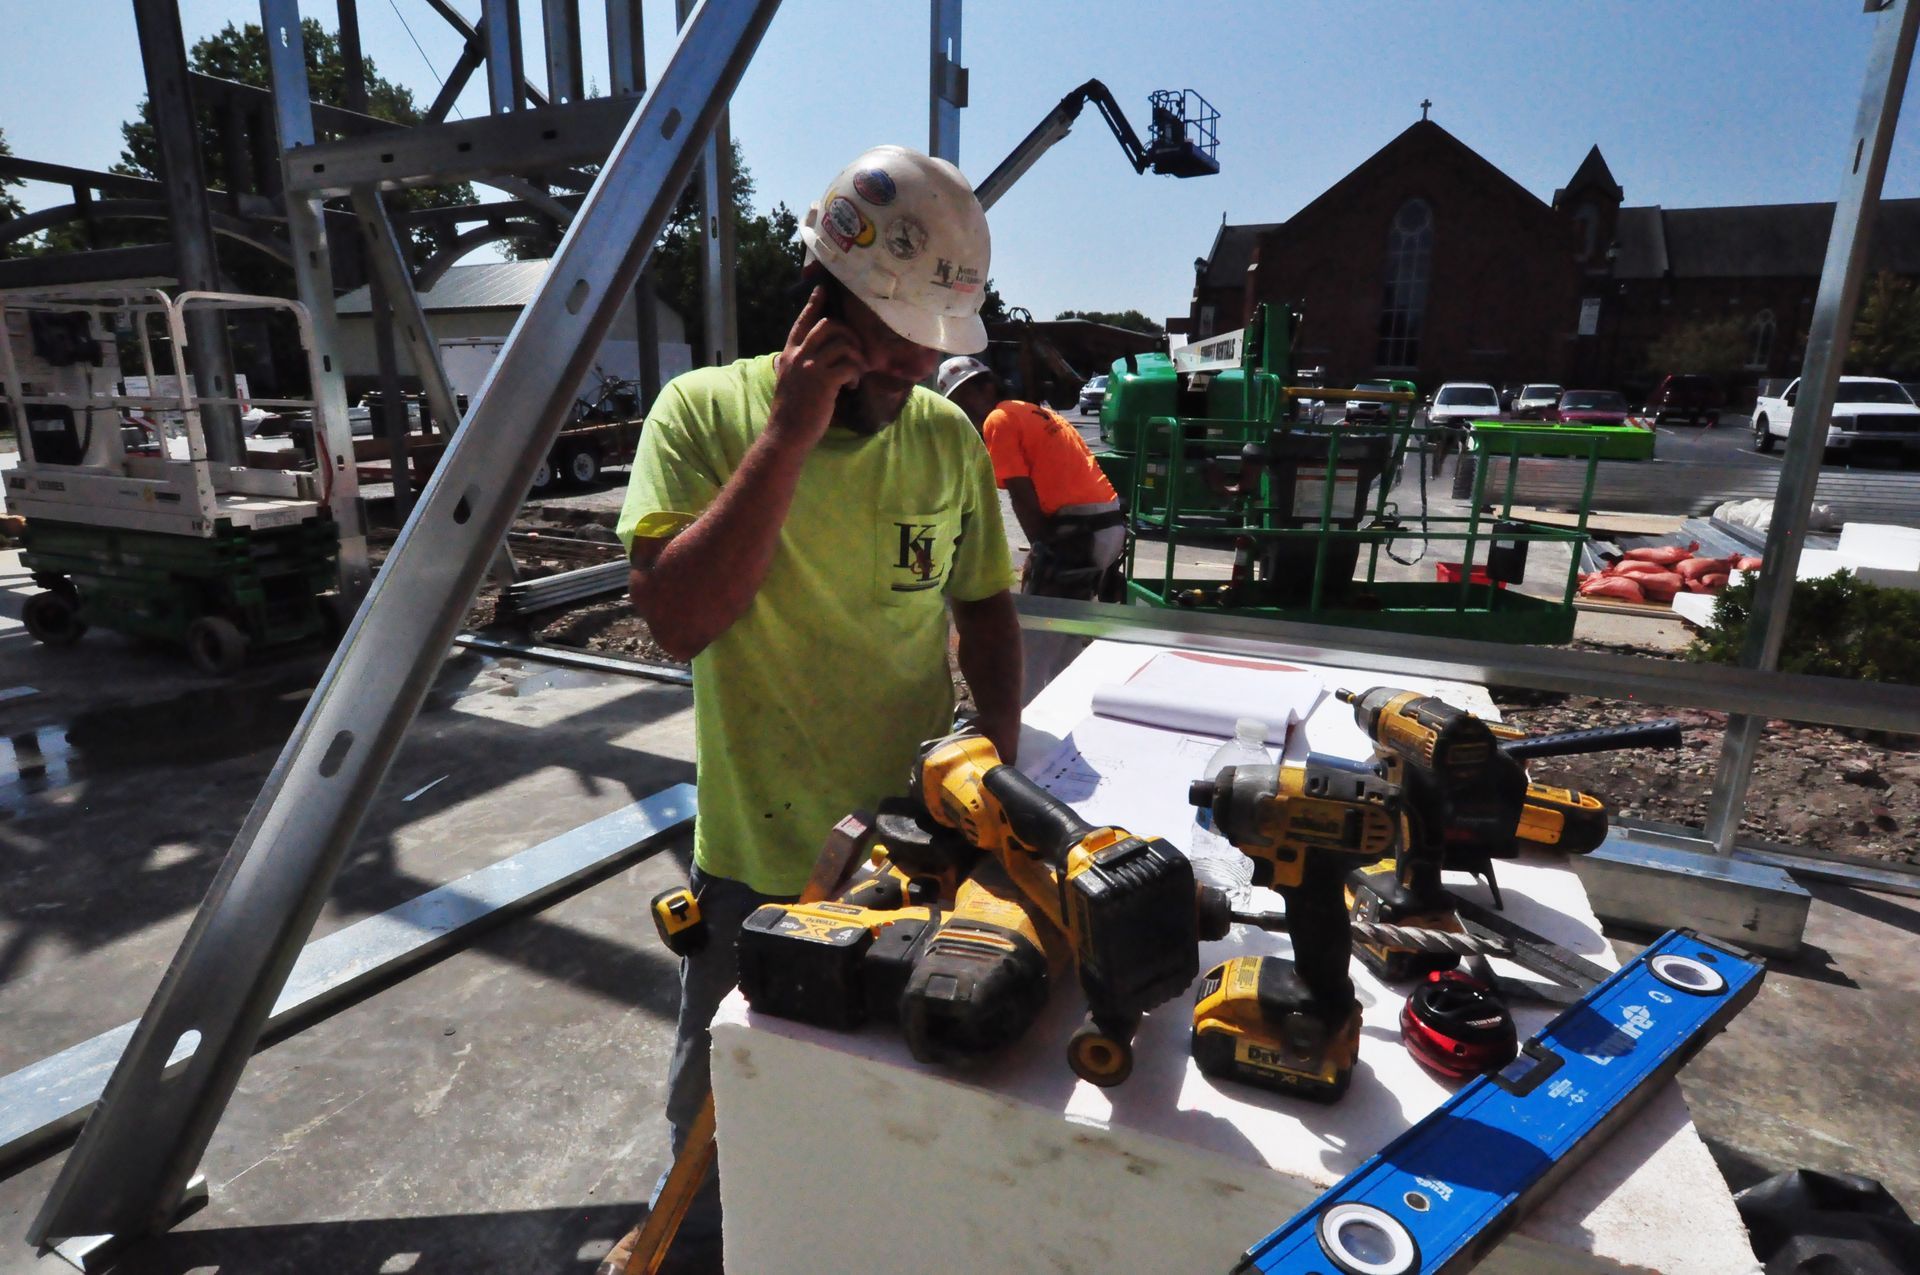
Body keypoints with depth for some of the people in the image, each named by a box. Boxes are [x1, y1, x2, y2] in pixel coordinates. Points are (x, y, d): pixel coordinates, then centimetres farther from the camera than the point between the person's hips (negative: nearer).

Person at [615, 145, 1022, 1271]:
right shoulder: (706, 412, -11)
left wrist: (1000, 740, -6)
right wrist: (788, 433, -25)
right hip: (761, 862, -2)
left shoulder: (949, 438, -1)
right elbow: (678, 618, -22)